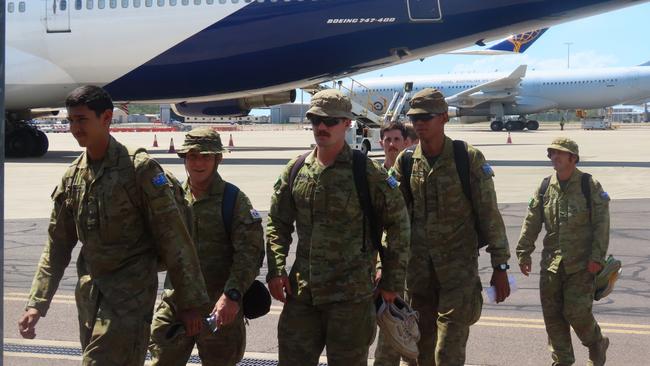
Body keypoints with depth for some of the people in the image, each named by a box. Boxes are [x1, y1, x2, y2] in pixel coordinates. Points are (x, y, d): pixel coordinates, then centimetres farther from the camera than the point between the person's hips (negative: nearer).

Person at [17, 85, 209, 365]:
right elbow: (58, 245, 13)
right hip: (89, 294, 6)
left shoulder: (140, 169, -11)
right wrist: (36, 303, 6)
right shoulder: (72, 177, 8)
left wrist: (189, 302, -10)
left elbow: (172, 238, -10)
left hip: (131, 293, -6)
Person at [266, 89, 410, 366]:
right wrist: (276, 270, 1)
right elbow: (277, 224, 13)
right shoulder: (296, 169, 7)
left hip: (350, 296, -4)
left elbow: (398, 223, -1)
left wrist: (392, 281, -1)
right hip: (301, 293, 4)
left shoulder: (367, 172, -6)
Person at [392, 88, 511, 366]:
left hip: (459, 266, -4)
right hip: (417, 267, 4)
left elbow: (489, 215, -4)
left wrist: (500, 267, -5)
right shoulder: (406, 162, 4)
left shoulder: (469, 158, -6)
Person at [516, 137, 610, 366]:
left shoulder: (590, 186, -5)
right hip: (551, 262, 4)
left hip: (581, 265, -4)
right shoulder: (545, 187, 6)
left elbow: (601, 224, -7)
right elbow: (531, 223, 9)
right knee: (552, 314, 5)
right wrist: (524, 252, 5)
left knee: (576, 311, -7)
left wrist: (597, 258, -13)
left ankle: (596, 344, 23)